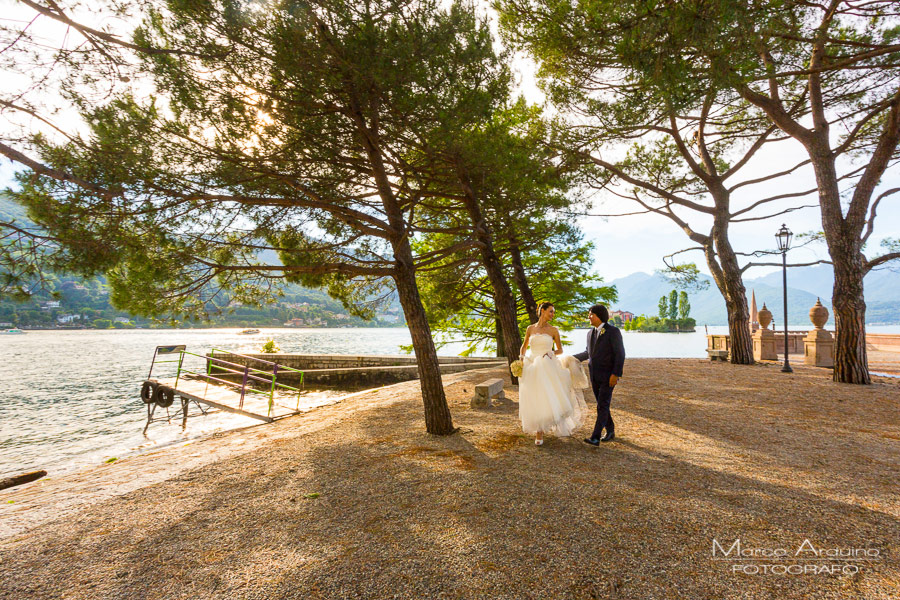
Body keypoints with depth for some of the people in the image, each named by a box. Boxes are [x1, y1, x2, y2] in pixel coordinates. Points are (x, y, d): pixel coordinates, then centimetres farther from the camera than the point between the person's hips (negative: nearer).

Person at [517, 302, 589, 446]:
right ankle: (538, 433, 14)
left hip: (547, 367, -1)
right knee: (534, 401, 3)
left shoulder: (553, 330, 2)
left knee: (548, 398, -12)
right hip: (531, 368, 2)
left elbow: (560, 349, 11)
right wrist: (521, 357, 2)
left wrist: (551, 353, -10)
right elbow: (524, 345, 20)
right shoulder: (530, 328, 6)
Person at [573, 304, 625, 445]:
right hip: (594, 375, 7)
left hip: (608, 376, -7)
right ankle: (610, 432, 27)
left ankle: (595, 437, -12)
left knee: (602, 406, -9)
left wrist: (615, 374, -20)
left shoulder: (613, 331, -11)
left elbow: (620, 354, -14)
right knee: (602, 405, 13)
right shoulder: (590, 333, 10)